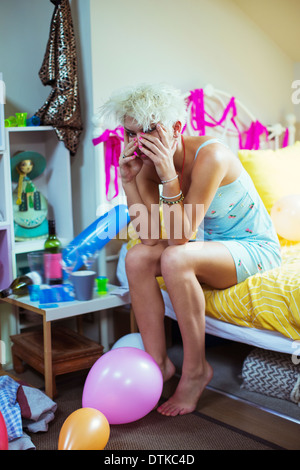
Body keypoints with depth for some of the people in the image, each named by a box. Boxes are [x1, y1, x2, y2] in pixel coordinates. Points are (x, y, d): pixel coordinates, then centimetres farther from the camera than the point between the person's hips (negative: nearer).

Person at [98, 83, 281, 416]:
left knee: (175, 259, -32)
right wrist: (128, 179, -20)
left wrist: (168, 175, -37)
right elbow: (150, 238, -14)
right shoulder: (149, 164, -6)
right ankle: (158, 362, -5)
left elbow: (182, 237, -29)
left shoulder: (210, 155, -27)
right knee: (137, 257, -16)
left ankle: (196, 370, -14)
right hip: (208, 245, 7)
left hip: (254, 248, -7)